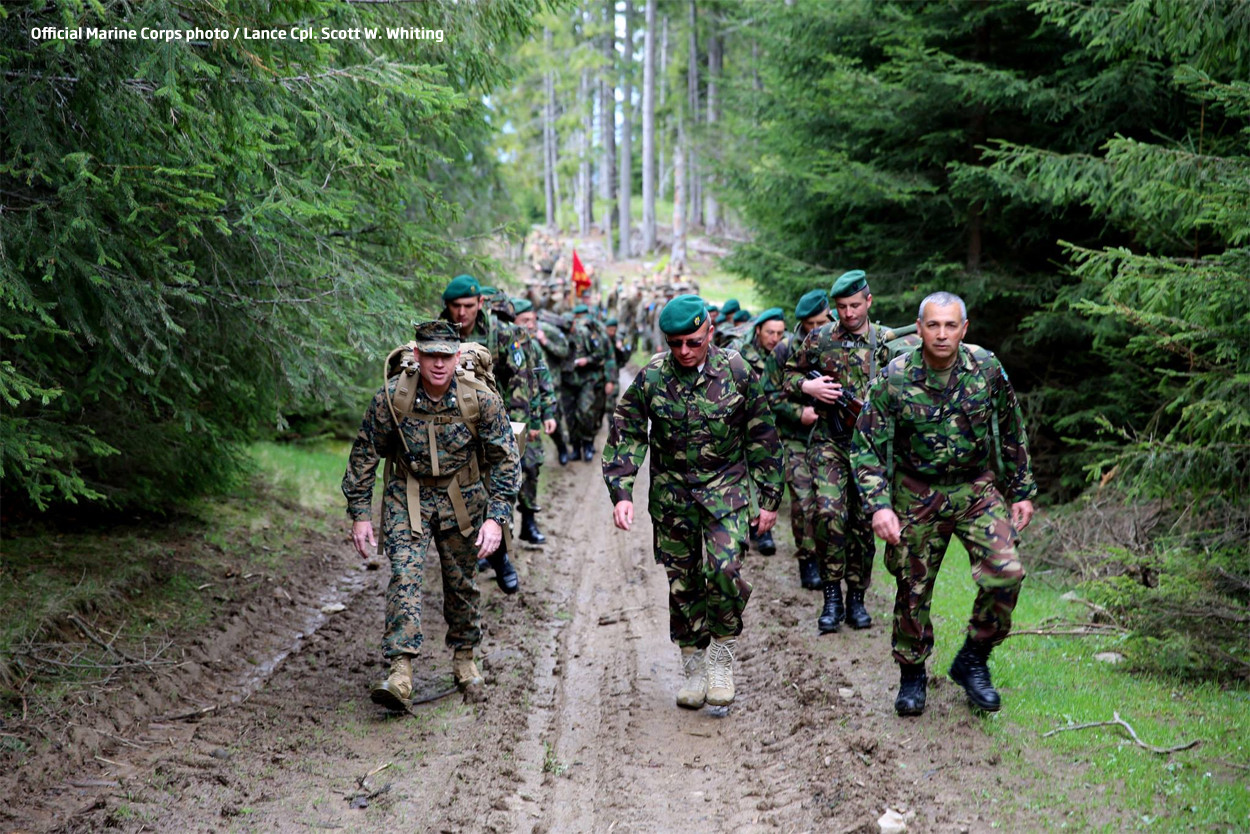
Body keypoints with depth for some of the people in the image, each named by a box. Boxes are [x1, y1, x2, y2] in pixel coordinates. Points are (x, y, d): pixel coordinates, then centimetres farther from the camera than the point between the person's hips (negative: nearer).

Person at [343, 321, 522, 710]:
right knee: (404, 576, -16)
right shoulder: (391, 397, -16)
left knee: (461, 581, 12)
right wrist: (359, 514, -5)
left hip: (462, 498, 1)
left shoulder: (481, 399, -17)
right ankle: (400, 672, -20)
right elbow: (364, 455, -4)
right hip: (407, 496, -1)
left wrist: (496, 516, -18)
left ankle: (464, 657, 33)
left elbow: (505, 459, -10)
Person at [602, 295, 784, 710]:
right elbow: (625, 435, 0)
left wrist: (769, 498, 3)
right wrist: (621, 493, -11)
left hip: (727, 488, -2)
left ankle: (722, 653, 3)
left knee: (724, 569, -20)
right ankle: (694, 667, 25)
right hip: (672, 492, 2)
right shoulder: (651, 377, -6)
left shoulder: (736, 372, -7)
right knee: (681, 583, 8)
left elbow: (762, 438, 2)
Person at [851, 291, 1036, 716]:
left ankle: (972, 660, 7)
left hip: (977, 488, 1)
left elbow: (1011, 433, 6)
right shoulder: (893, 378, -14)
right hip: (917, 495, -1)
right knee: (913, 589, 5)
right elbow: (867, 446, -11)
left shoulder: (987, 369, -8)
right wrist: (878, 504, -23)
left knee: (1005, 573, -15)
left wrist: (1022, 491, 8)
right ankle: (911, 674, 28)